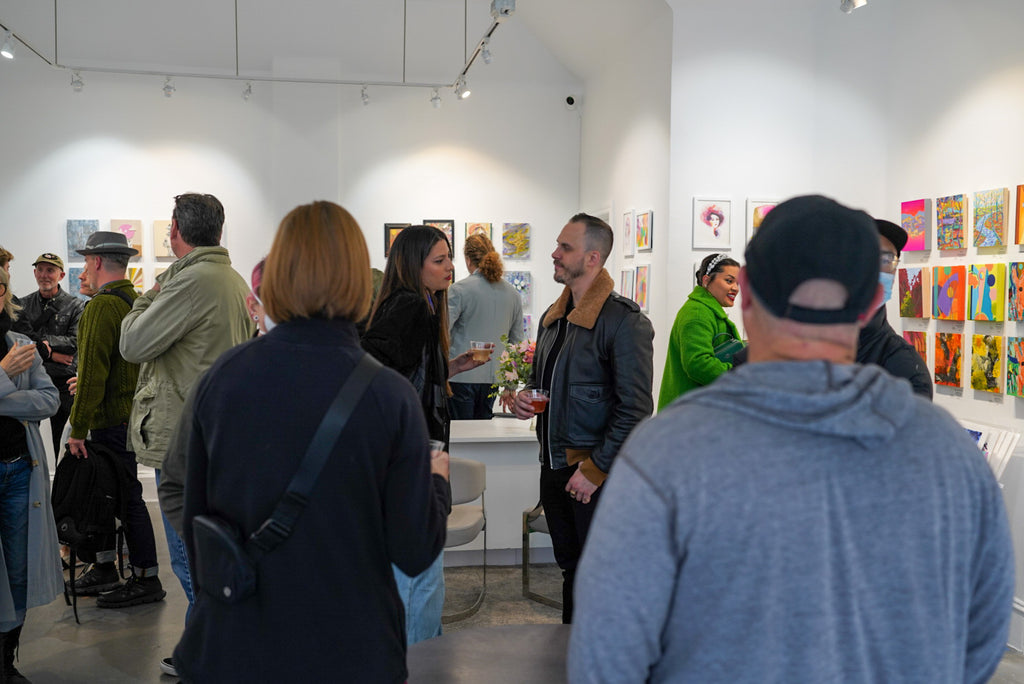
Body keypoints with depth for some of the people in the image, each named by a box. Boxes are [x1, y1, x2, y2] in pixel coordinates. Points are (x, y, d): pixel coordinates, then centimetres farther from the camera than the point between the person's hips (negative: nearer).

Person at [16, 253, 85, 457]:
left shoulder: (76, 306, 1)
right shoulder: (23, 305, 8)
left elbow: (75, 342, -10)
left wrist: (40, 340, -15)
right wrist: (49, 354, -13)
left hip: (63, 383, -2)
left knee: (63, 442, 4)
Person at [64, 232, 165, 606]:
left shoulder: (102, 306, -17)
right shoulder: (137, 302, 10)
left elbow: (92, 372, -21)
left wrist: (77, 429, -18)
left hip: (112, 418, -9)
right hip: (131, 411, 9)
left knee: (126, 495, -2)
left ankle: (147, 579, 6)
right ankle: (105, 568, 29)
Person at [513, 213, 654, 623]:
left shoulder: (624, 320, -15)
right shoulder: (553, 316, 11)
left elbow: (635, 408, -18)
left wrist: (595, 469, -18)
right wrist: (526, 397, 3)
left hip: (597, 476, -8)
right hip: (554, 468, 8)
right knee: (570, 569, 20)